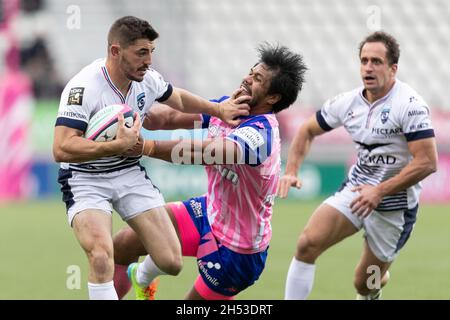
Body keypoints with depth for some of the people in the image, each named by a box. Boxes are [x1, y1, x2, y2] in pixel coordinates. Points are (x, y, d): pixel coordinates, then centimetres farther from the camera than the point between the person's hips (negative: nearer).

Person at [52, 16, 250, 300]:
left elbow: (177, 98, 19)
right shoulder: (83, 88, -26)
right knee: (101, 255, -33)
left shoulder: (148, 79, -6)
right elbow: (62, 149, -35)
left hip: (130, 173, 6)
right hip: (86, 179, -6)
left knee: (172, 263, -3)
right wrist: (119, 146, -42)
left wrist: (219, 109, 14)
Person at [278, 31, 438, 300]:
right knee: (307, 244, -17)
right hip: (355, 190, 5)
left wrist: (380, 191, -27)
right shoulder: (347, 103, -1)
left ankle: (380, 279, 43)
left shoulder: (409, 104, -19)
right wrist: (291, 171, 0)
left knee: (366, 286, 5)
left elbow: (427, 162, -24)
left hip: (395, 205, -5)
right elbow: (308, 131, 15)